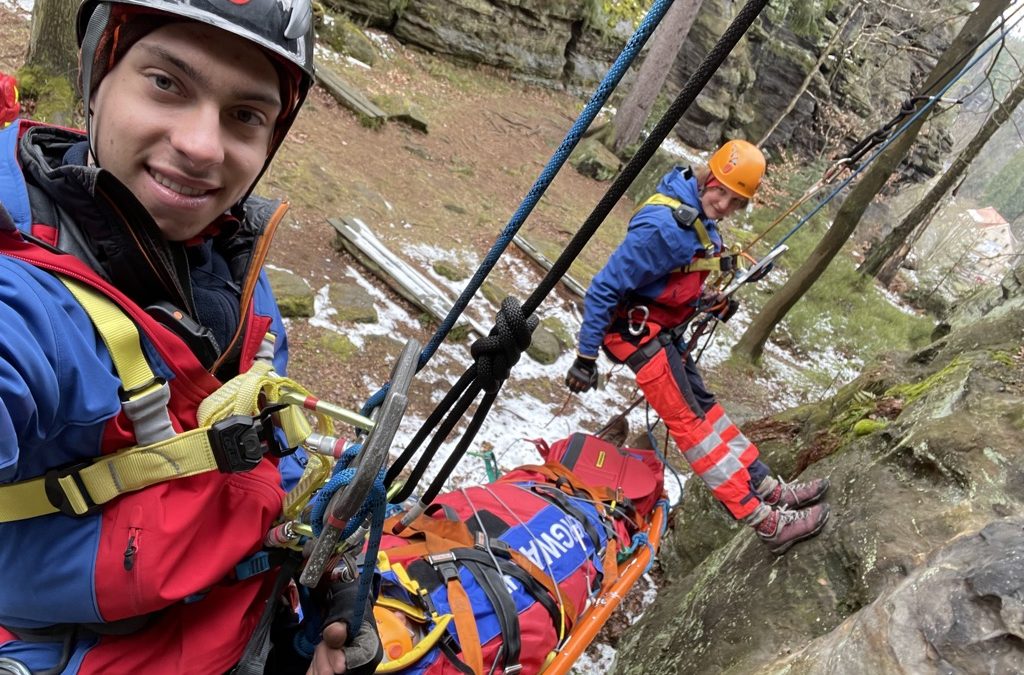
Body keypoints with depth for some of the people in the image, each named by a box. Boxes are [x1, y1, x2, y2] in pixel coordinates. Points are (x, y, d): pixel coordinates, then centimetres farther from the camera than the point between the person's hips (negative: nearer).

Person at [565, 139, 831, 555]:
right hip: (636, 330, -10)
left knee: (702, 405, 13)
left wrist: (705, 301, 5)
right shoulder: (665, 225, -25)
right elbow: (604, 288, -23)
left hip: (663, 329, 10)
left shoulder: (702, 220, 4)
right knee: (690, 421, -8)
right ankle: (766, 521, -6)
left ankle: (769, 489, 21)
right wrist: (586, 357, -21)